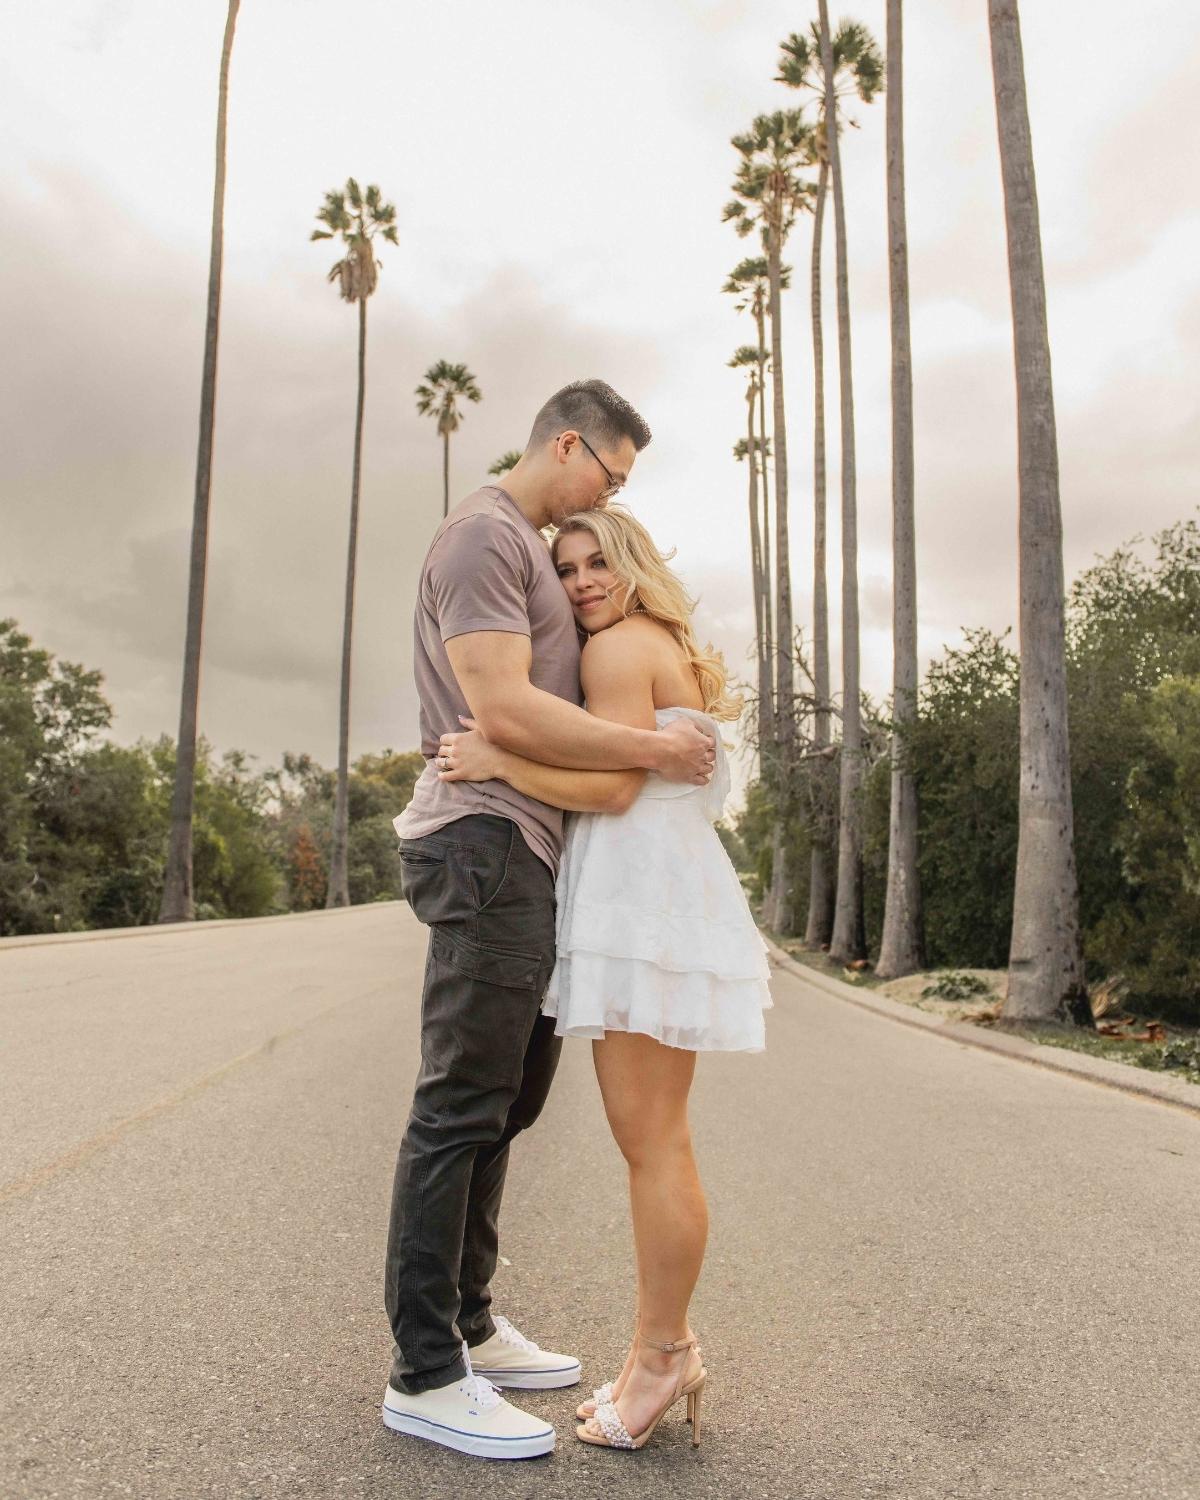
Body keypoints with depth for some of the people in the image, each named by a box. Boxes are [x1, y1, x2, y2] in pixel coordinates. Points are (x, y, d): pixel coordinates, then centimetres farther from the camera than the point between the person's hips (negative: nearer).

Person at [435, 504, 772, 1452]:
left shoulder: (620, 647, -4)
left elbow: (612, 787, -14)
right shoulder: (672, 655, 26)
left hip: (644, 894, -11)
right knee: (653, 1137, 13)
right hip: (664, 890, 11)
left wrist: (496, 761, -9)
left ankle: (662, 1357, 7)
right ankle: (668, 1344, 21)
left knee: (651, 1140, -4)